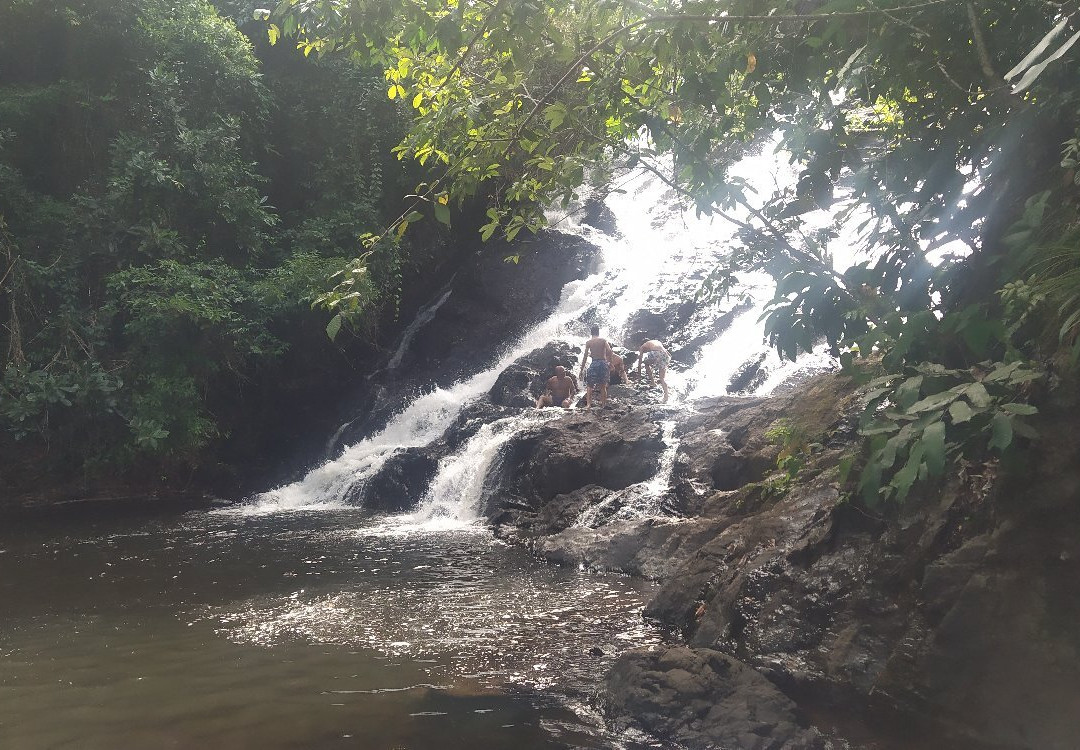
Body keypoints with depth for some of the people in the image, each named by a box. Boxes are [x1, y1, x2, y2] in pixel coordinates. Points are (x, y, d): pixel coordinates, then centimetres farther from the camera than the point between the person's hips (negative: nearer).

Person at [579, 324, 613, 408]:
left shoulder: (588, 342, 3)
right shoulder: (603, 340, 6)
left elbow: (585, 357, 0)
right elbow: (610, 352, -7)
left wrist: (582, 370, 4)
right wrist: (609, 361, 6)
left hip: (594, 364, -2)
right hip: (603, 363, 2)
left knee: (589, 385, 3)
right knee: (603, 386, 14)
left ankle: (588, 404, -14)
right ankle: (603, 405, 14)